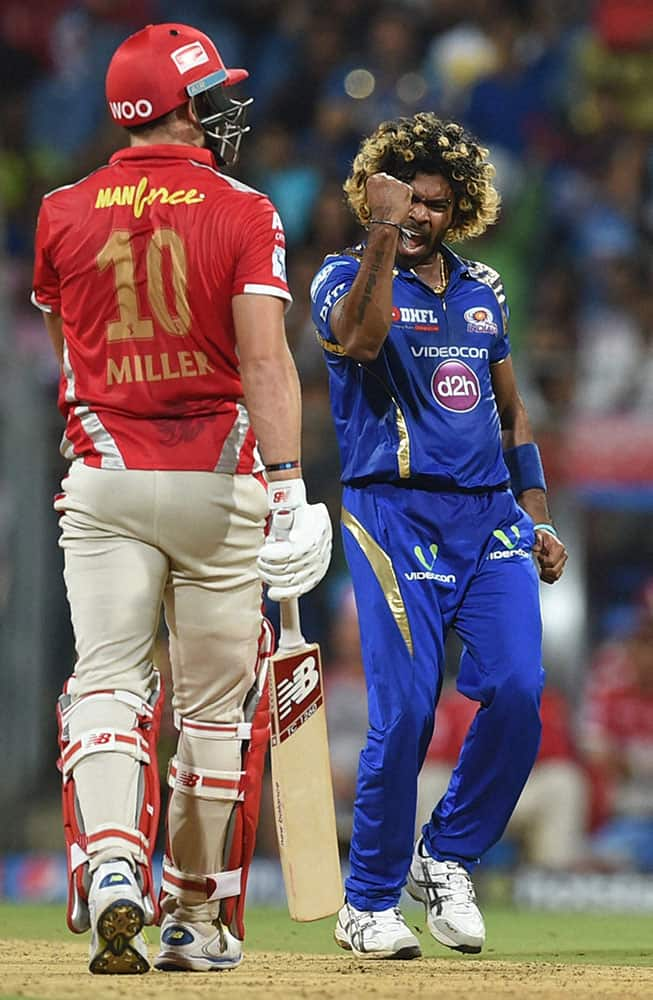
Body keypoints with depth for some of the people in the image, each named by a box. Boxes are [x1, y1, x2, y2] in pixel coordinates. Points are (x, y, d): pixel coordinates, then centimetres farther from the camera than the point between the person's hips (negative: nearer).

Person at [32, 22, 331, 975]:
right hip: (218, 482, -2)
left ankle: (109, 871, -28)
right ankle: (200, 919, 16)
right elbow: (265, 359, -17)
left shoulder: (64, 215, 3)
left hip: (102, 480, 2)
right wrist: (289, 488, -23)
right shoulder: (242, 215, -6)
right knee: (217, 704, 9)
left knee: (106, 683, -3)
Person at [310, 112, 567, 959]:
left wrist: (538, 520, 16)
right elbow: (362, 337, -22)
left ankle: (445, 858, 7)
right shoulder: (347, 278, 3)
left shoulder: (482, 291, 19)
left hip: (490, 514, 5)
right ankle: (369, 901, 4)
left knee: (518, 692, -13)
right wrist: (384, 232, -26)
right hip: (395, 514, -5)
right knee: (405, 710, -11)